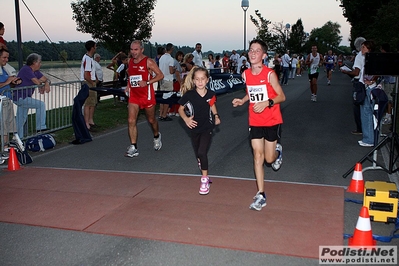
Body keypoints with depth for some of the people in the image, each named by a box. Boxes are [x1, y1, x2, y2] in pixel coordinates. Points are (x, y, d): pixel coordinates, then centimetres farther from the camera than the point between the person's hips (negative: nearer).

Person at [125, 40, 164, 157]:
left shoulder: (148, 62, -9)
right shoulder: (130, 62, 9)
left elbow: (160, 75, -10)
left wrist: (147, 82, -20)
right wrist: (128, 86, 11)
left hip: (147, 95, -4)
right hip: (133, 95, 4)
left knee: (151, 120, 13)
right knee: (131, 121, -10)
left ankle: (157, 137, 44)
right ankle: (133, 148, -8)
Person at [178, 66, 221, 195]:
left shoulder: (211, 94, -10)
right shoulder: (189, 95, -16)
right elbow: (181, 109, -4)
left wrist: (216, 116, -1)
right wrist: (186, 119, -21)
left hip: (207, 128, -1)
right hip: (195, 128, 2)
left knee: (202, 152, -17)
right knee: (198, 155, 14)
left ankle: (204, 180, -1)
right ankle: (204, 174, 44)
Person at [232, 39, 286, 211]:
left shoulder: (270, 74, -15)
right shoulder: (246, 74, 0)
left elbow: (281, 96, -11)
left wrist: (267, 103, -27)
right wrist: (242, 101, -1)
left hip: (272, 121, -3)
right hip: (255, 121, 3)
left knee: (269, 158, 3)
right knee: (257, 155, -1)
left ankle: (278, 151, 42)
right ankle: (261, 195, 5)